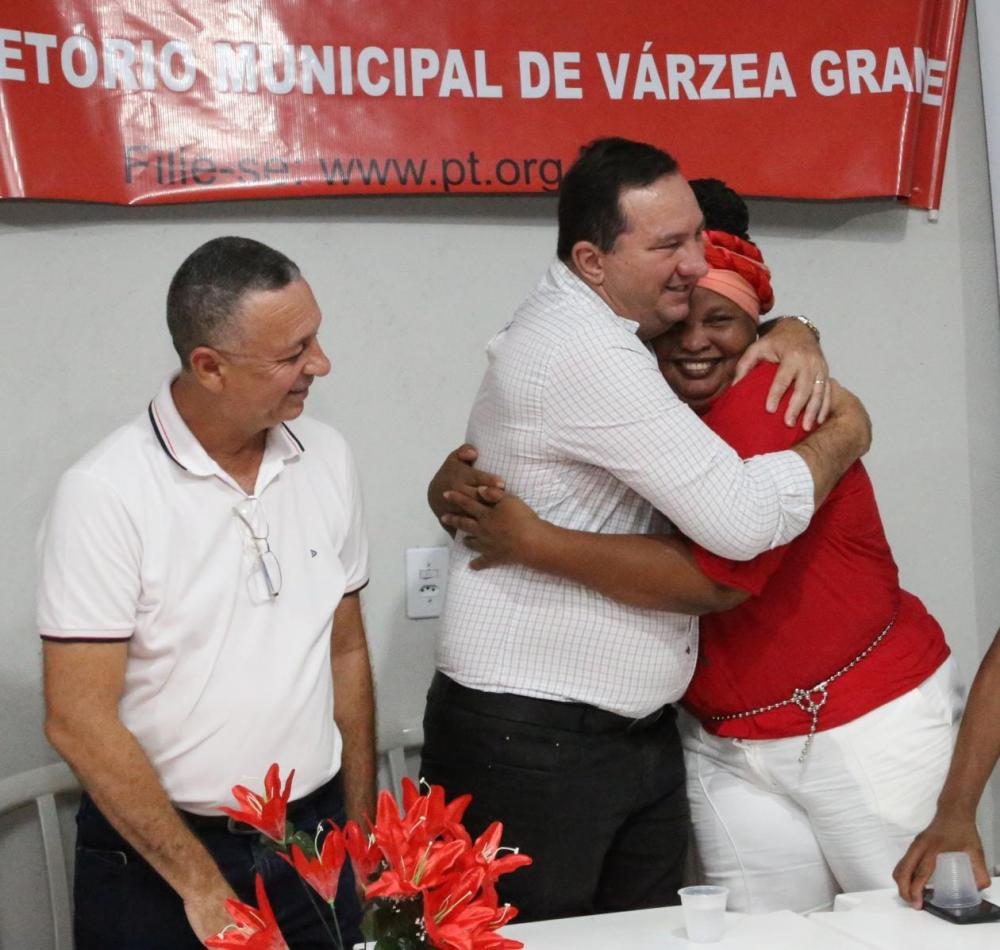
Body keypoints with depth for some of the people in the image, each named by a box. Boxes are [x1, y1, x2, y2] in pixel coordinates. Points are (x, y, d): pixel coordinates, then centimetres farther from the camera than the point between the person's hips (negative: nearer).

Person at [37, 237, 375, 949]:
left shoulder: (327, 458, 1)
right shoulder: (104, 492, -15)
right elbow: (78, 719, -15)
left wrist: (362, 832, 9)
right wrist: (203, 887, -14)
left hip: (314, 839, 4)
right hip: (155, 860, -4)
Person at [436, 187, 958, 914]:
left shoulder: (781, 399, -19)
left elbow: (716, 574, -29)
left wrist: (535, 544, -28)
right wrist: (464, 484, -13)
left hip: (867, 724, -6)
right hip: (727, 748, 6)